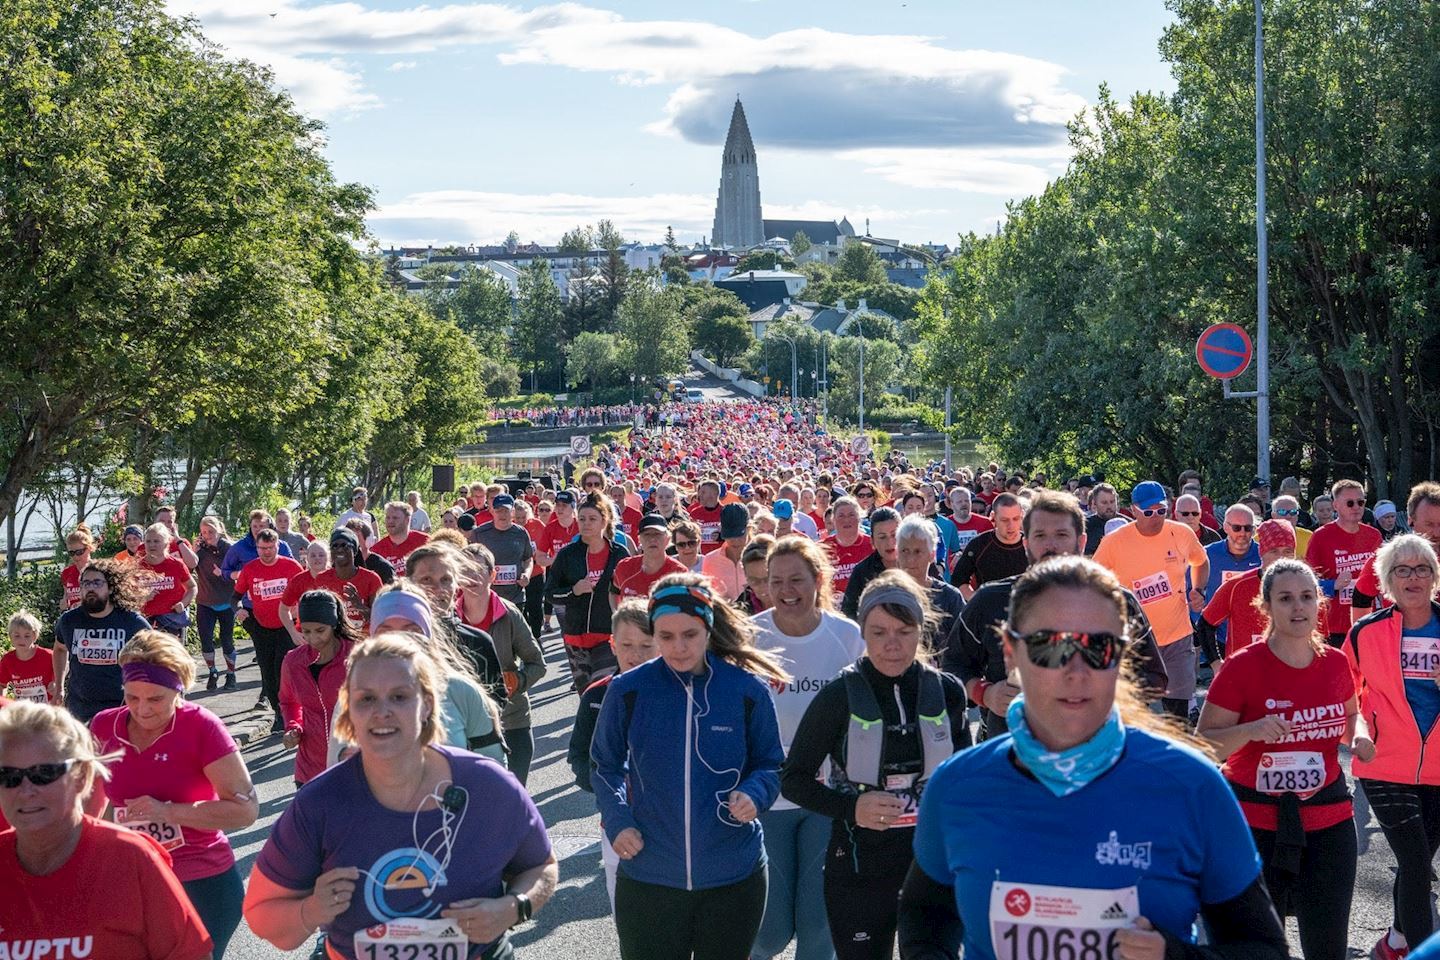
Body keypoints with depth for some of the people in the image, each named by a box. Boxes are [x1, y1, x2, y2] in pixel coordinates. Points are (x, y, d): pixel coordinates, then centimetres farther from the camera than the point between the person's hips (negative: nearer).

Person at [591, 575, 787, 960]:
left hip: (733, 875, 0)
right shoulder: (628, 690, -5)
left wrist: (753, 794, -16)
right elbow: (606, 766, 8)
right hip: (648, 879, 0)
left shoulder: (748, 690, -5)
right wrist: (618, 822, -8)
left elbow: (770, 764, 6)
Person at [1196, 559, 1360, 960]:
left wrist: (1357, 736, 0)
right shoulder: (1243, 667, -12)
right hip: (1256, 825, -4)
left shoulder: (1335, 663, 2)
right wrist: (1251, 730, -27)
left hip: (1328, 823, 4)